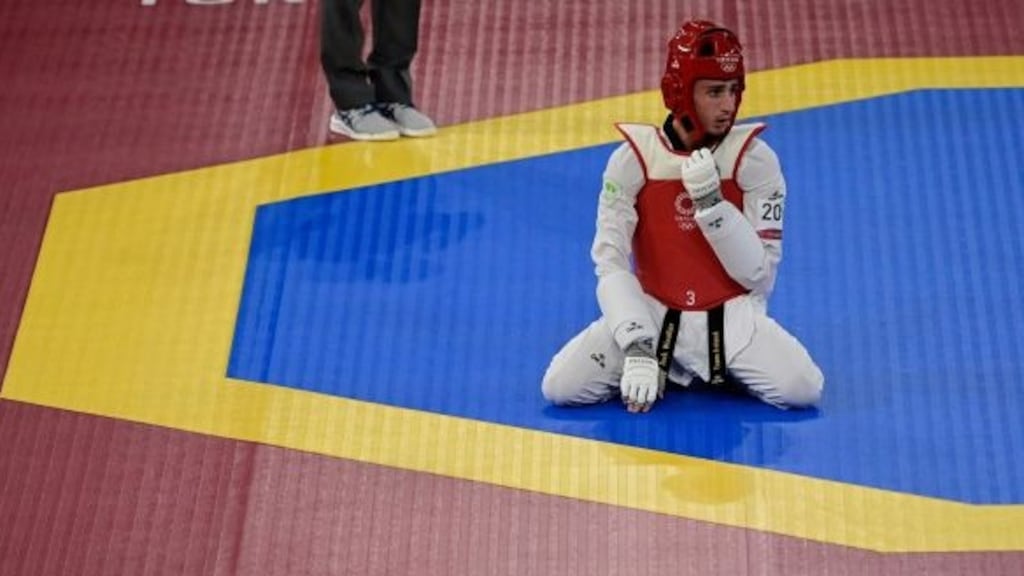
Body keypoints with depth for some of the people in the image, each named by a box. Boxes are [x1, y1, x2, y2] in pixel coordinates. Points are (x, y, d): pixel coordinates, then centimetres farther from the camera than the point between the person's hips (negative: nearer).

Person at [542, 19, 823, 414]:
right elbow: (610, 263, -13)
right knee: (561, 386, -20)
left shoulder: (755, 158, -9)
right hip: (651, 312, 0)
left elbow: (759, 276, -11)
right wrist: (636, 345, -26)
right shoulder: (633, 158, -9)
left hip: (733, 316, 0)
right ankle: (664, 366, 7)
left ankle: (721, 371, 6)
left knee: (802, 389, -26)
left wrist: (712, 202, -24)